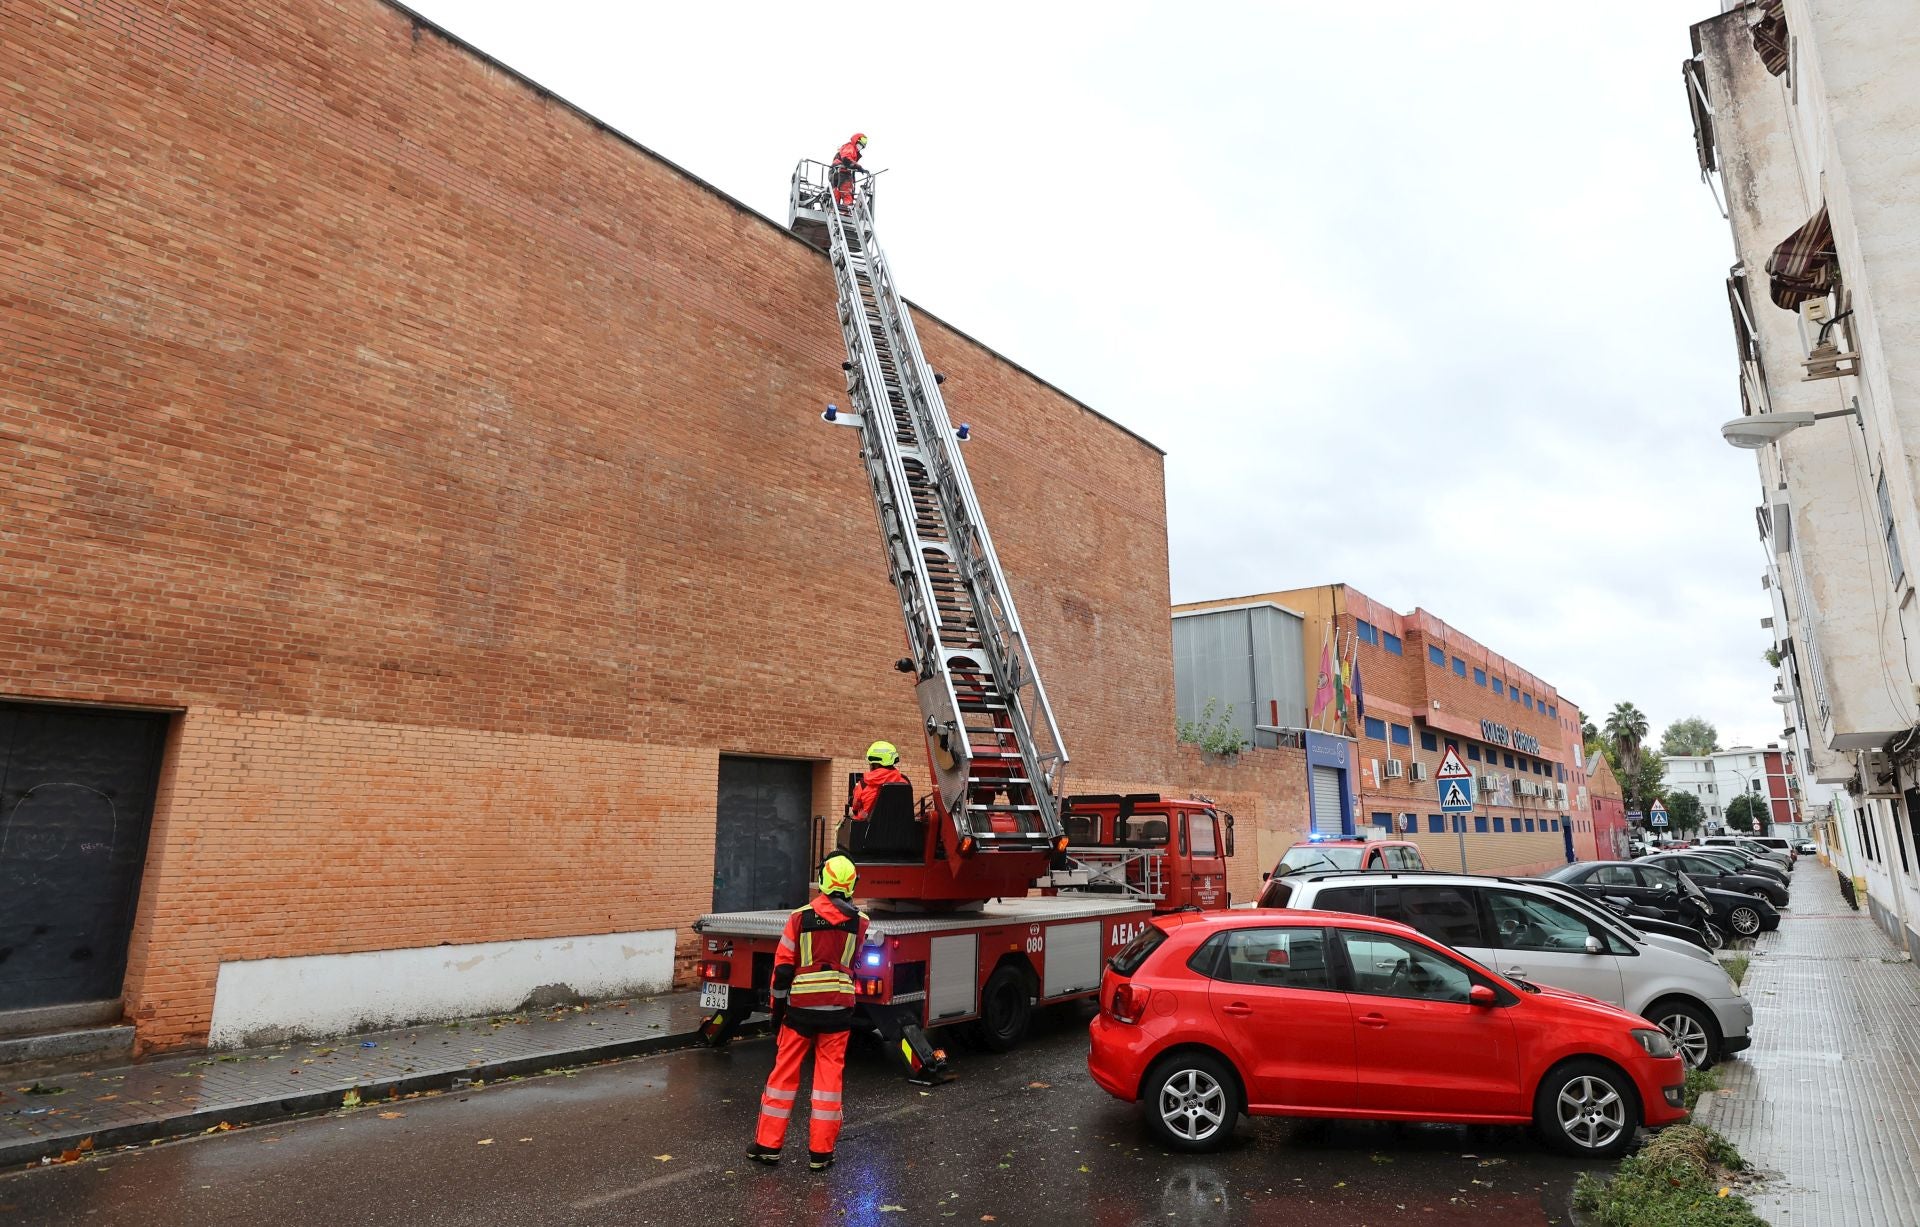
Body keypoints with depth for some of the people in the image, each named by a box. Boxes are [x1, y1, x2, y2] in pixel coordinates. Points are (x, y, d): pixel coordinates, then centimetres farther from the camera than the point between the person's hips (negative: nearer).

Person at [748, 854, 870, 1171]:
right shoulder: (860, 922, -3)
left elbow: (783, 968, -5)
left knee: (785, 1071, 11)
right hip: (838, 1009, 1)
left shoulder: (800, 917, -7)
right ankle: (820, 1151, 12)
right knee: (829, 1074, 7)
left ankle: (768, 1144, 18)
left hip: (801, 1006, -1)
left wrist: (778, 1008, 6)